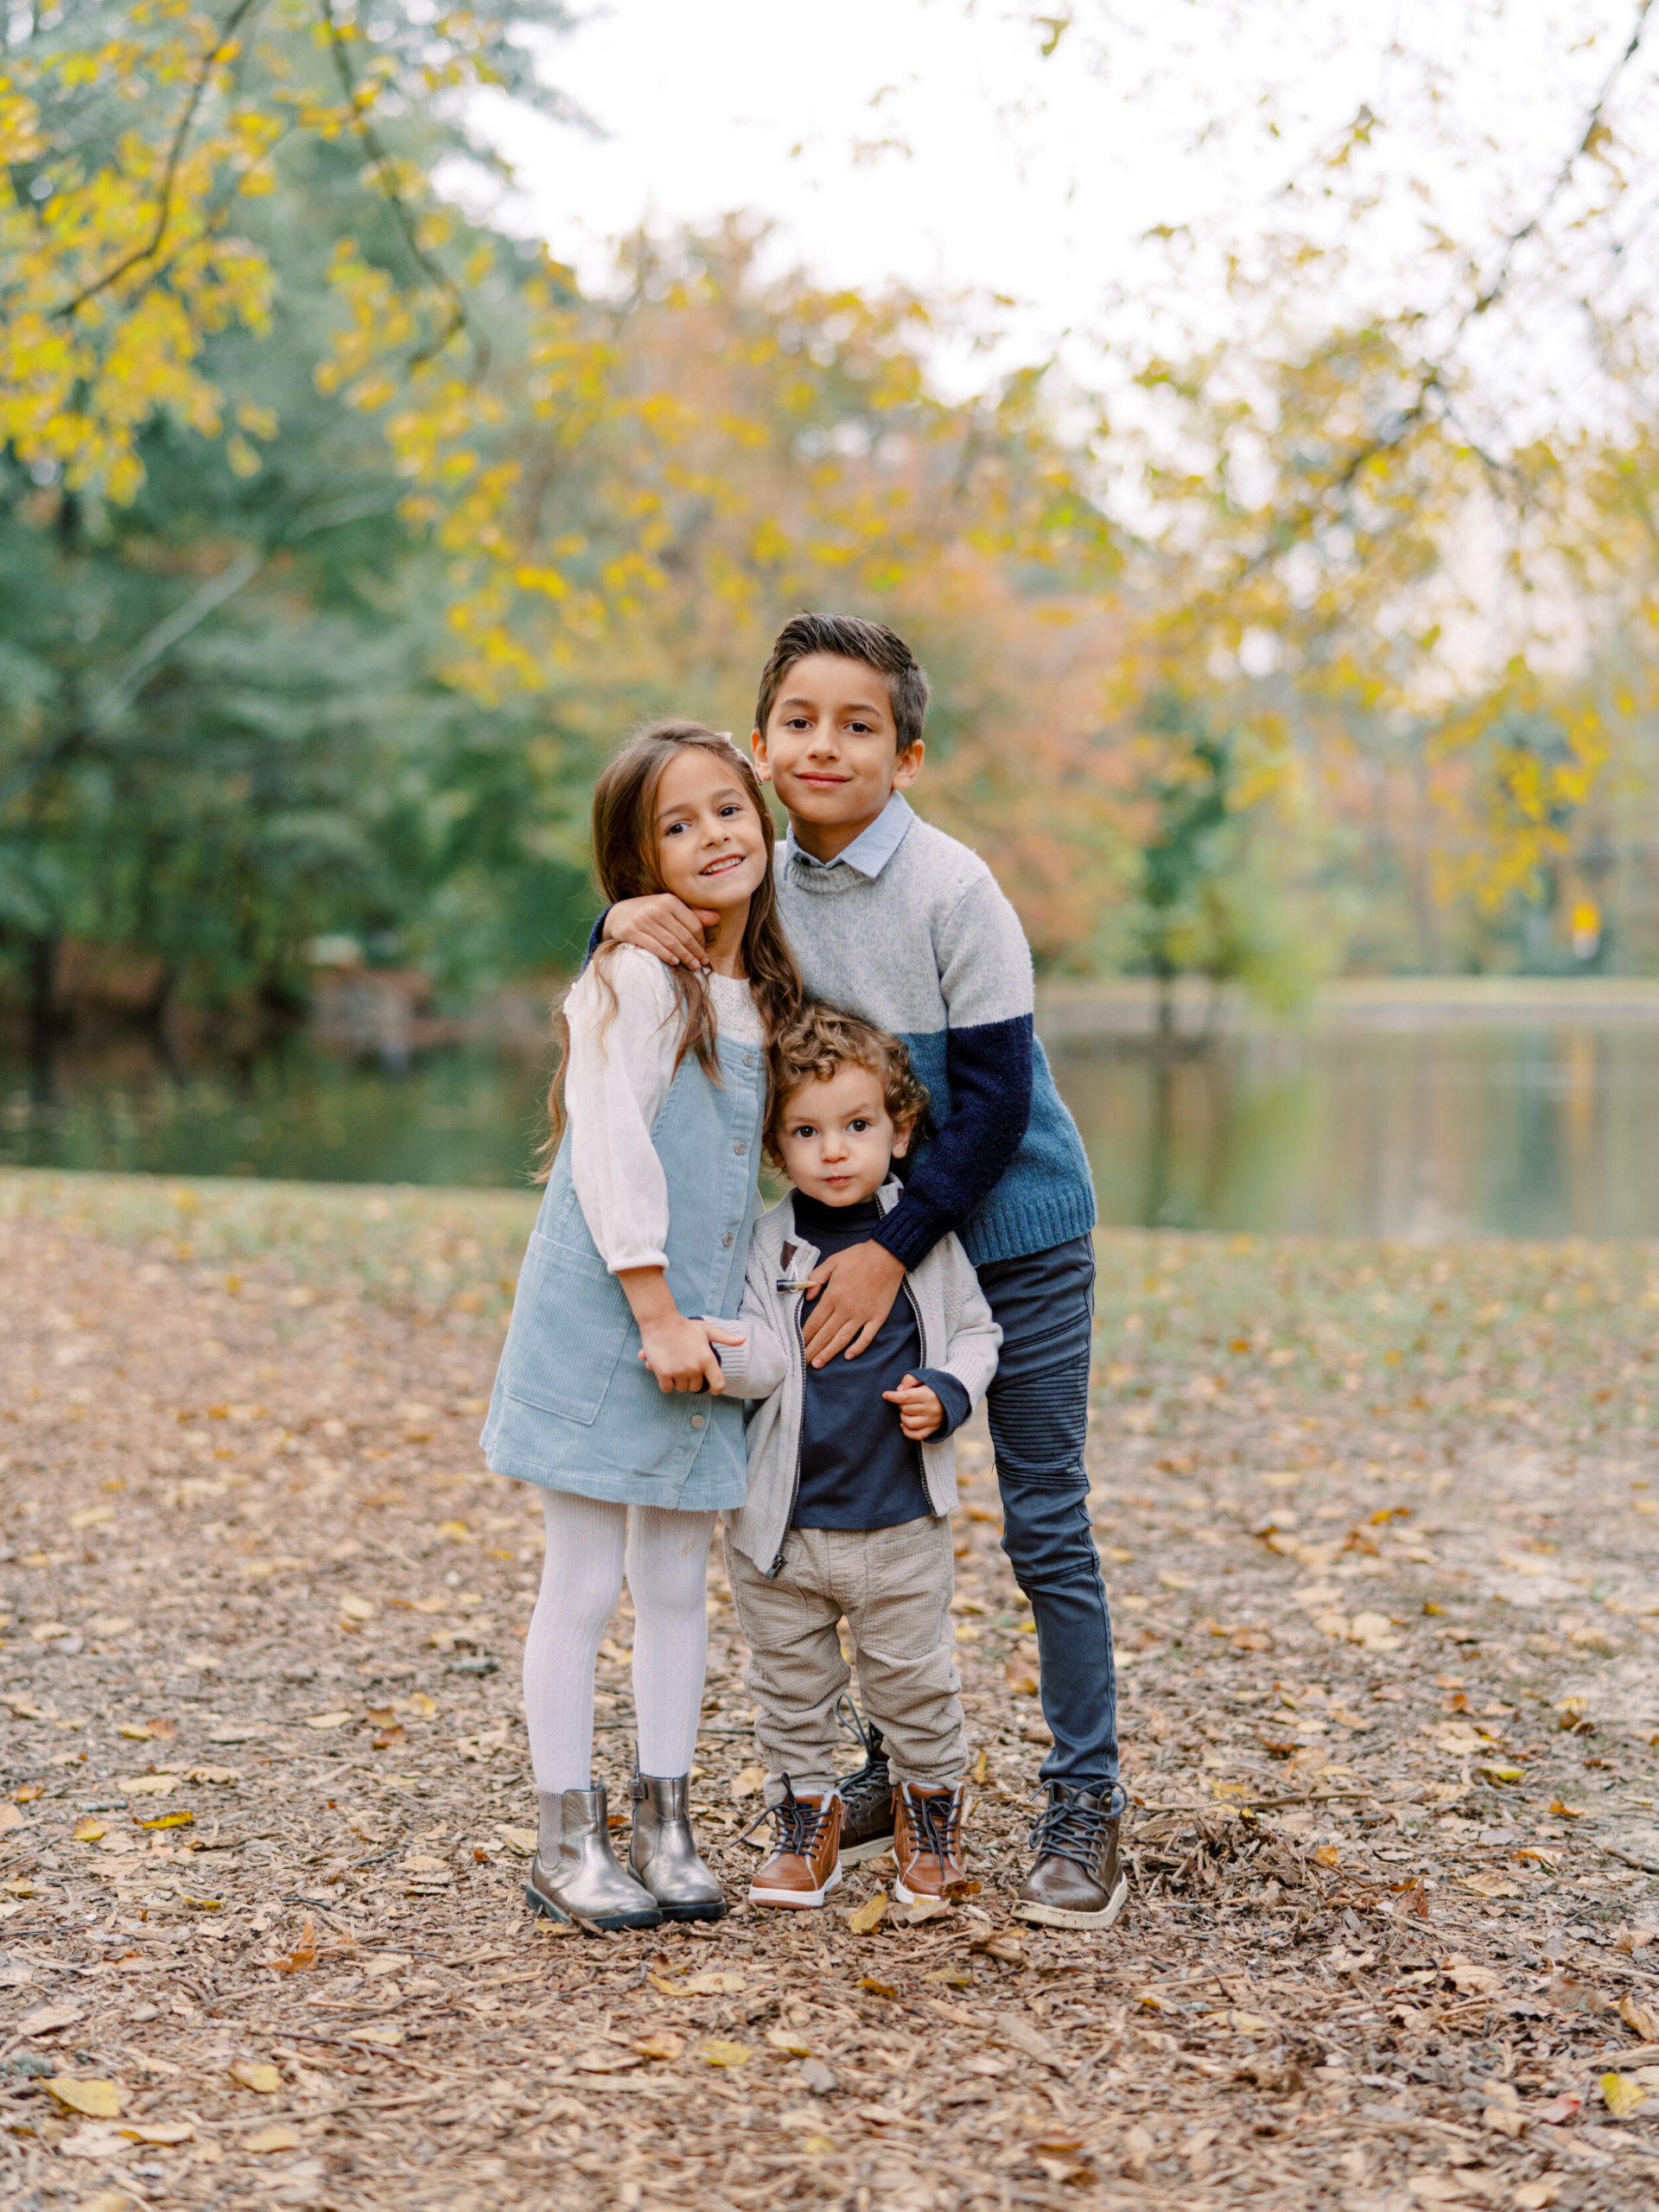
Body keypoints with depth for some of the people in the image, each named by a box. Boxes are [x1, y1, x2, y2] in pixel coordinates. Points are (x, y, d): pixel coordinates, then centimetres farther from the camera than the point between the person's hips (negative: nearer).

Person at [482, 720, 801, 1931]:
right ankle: (568, 1840, 12)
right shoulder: (636, 977, -11)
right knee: (584, 1584, 2)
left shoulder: (766, 991, 11)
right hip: (602, 1323, -6)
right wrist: (656, 1310, -19)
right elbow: (612, 1146, -17)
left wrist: (709, 1323, 10)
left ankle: (666, 1826, 22)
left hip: (700, 1330, 7)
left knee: (679, 1581, 11)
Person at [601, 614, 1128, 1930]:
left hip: (1011, 1238, -6)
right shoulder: (763, 888, -1)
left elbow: (995, 1097, -18)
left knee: (1046, 1529, -1)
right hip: (874, 1243, 6)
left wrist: (894, 1252, -21)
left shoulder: (952, 890, -18)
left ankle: (1087, 1808, 9)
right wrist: (627, 924, -16)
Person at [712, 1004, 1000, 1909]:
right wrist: (716, 1350, -35)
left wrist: (948, 1393, -9)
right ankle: (805, 1819, 31)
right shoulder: (765, 1247, -5)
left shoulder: (926, 1239, -2)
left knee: (914, 1682, 12)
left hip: (901, 1526, 0)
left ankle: (929, 1807, 36)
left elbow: (975, 1331, 10)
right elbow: (764, 1362, -14)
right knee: (790, 1687, 13)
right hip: (782, 1524, 0)